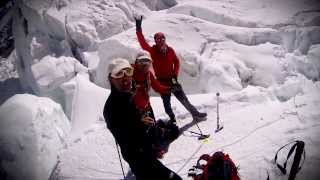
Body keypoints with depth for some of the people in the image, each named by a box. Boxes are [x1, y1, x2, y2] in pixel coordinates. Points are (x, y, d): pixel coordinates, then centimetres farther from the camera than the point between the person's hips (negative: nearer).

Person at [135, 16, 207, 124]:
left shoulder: (170, 50, -1)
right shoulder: (152, 51, -9)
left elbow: (176, 61, 8)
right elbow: (143, 42, -20)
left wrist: (175, 74, -3)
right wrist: (138, 28, -29)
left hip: (172, 80, 2)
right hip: (162, 82, -2)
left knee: (183, 98, 9)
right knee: (166, 102, 6)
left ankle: (195, 113, 23)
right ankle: (172, 119, 25)